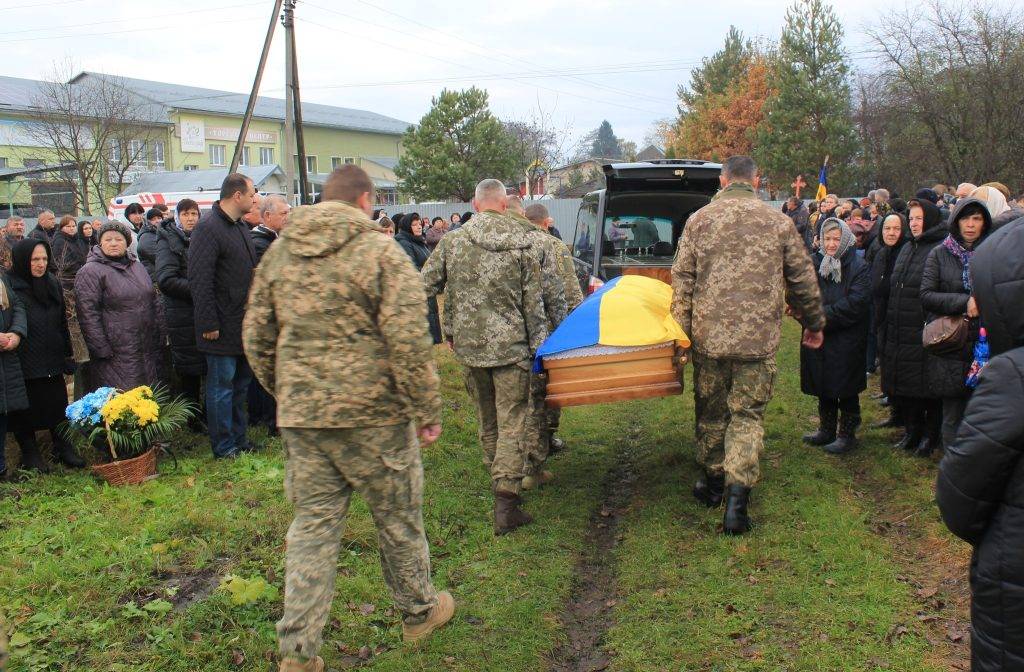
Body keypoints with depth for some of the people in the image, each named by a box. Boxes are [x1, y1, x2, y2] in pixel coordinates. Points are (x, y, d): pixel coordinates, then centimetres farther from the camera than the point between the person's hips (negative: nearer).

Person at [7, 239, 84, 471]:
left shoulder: (53, 284, 9)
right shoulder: (10, 287, -11)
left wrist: (68, 354, 13)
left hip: (52, 361, 5)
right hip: (24, 361, -5)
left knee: (58, 407, 9)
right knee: (25, 409, 6)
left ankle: (63, 448, 21)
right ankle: (29, 453, 19)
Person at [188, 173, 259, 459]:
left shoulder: (241, 227, 14)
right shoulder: (208, 228, -16)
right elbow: (200, 280, -21)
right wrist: (209, 324, -22)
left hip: (244, 323, 9)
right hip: (222, 326, -9)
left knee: (241, 382, 16)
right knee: (222, 385, 0)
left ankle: (238, 439, 27)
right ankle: (224, 447, 9)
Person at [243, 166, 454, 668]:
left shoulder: (278, 253, 8)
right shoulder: (380, 252, -9)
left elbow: (256, 336, 13)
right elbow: (407, 341, -15)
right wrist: (427, 411, -8)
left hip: (300, 415, 5)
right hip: (372, 412, -4)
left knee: (312, 524, 12)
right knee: (398, 518, 14)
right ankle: (418, 612, 33)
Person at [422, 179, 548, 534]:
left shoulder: (452, 241, 0)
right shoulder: (521, 245, -4)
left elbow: (426, 286, 4)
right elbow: (533, 302, -2)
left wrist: (450, 332, 15)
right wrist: (537, 345, 6)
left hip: (468, 344, 3)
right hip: (510, 345, -3)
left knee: (486, 419, 18)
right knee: (512, 423, 1)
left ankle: (500, 482, 31)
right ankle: (505, 502, -5)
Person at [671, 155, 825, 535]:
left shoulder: (699, 220, 2)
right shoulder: (779, 222, 2)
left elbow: (682, 280, 0)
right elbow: (803, 280, 9)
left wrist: (681, 329, 6)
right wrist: (814, 323, 23)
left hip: (708, 335, 1)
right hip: (759, 338, -1)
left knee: (711, 411, 16)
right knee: (747, 415, 4)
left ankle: (713, 481, 31)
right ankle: (737, 492, -9)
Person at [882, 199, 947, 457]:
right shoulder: (907, 249, 16)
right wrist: (889, 326, 16)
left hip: (926, 332, -7)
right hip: (900, 333, 7)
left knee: (928, 386, 1)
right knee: (905, 385, 12)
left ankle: (930, 435, 14)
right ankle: (912, 431, 24)